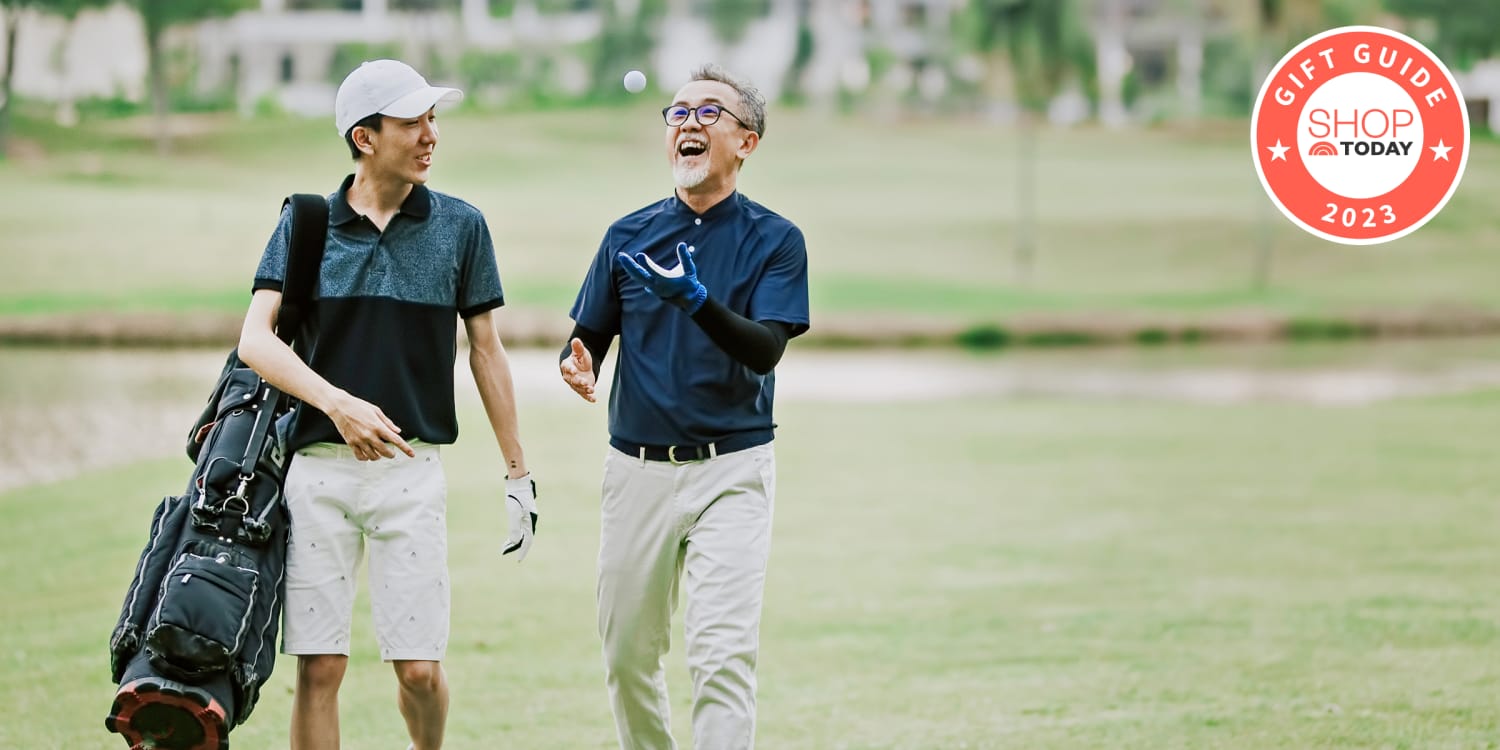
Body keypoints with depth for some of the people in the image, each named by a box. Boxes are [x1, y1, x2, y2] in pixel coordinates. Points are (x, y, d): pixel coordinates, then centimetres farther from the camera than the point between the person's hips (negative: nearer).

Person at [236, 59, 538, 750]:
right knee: (318, 668, -2)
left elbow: (485, 350, 10)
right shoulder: (305, 223, 3)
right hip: (318, 466, 0)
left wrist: (517, 470, 10)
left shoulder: (460, 226, 4)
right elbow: (255, 340, -7)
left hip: (412, 468, 0)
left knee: (418, 668, 0)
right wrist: (337, 403, -23)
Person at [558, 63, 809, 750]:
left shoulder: (775, 240, -1)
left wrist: (696, 301, -31)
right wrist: (578, 365, -13)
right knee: (627, 654, 9)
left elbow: (765, 349, -14)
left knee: (722, 653, -14)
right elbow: (589, 335, 11)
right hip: (637, 468, 4)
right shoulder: (628, 235, 8)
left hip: (732, 468, -4)